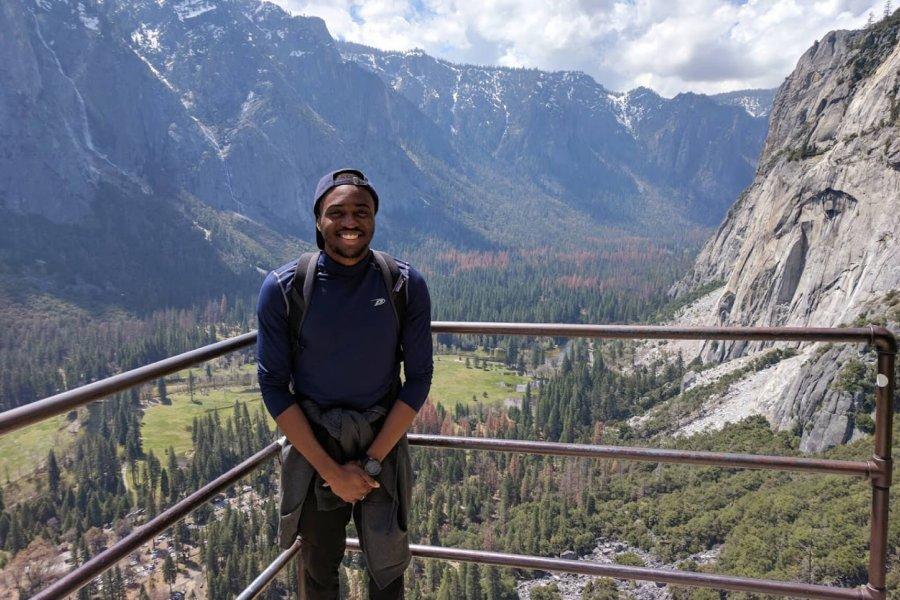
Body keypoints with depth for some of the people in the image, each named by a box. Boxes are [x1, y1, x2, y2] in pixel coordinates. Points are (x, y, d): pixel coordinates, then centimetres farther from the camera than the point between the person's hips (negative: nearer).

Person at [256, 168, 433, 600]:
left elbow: (418, 378, -7)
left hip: (383, 443, 0)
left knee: (387, 565, 13)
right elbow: (273, 385, -10)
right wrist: (330, 469, -13)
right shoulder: (283, 288, -14)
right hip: (312, 446, 0)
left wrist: (372, 462, -12)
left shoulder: (406, 285, -12)